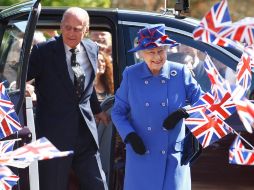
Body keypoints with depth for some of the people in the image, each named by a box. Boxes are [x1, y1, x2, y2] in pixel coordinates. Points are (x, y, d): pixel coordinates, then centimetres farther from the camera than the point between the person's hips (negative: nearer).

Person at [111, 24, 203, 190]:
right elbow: (118, 112, 8)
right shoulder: (130, 75, 0)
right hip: (141, 156, 0)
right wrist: (130, 135, -8)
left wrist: (184, 112, -17)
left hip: (174, 156, 0)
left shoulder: (181, 73, -1)